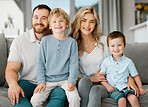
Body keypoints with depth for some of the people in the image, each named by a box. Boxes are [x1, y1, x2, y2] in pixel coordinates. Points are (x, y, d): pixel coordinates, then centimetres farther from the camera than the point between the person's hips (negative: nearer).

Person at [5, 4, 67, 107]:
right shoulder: (19, 42, 2)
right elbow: (11, 69, -3)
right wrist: (13, 84, -26)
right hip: (27, 82, 0)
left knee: (61, 94, -33)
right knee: (14, 93, -33)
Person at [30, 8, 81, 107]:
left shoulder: (72, 42, 2)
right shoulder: (45, 40, 3)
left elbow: (74, 64, 1)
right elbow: (40, 63, 6)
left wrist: (71, 81, -11)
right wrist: (41, 81, -3)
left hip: (65, 79, 0)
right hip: (48, 80, 1)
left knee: (75, 98, -25)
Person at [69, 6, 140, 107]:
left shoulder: (104, 41, 5)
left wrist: (130, 79, -8)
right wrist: (91, 79, -13)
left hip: (105, 85, 0)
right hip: (82, 85, 0)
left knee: (95, 90, -35)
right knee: (84, 81, -35)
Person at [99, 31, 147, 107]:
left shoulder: (128, 62, 6)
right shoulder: (106, 61, 6)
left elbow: (135, 76, 13)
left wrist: (141, 88, 4)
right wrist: (107, 86, -6)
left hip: (125, 87, 1)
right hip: (113, 89, 0)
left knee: (133, 98, -30)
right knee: (121, 100, -30)